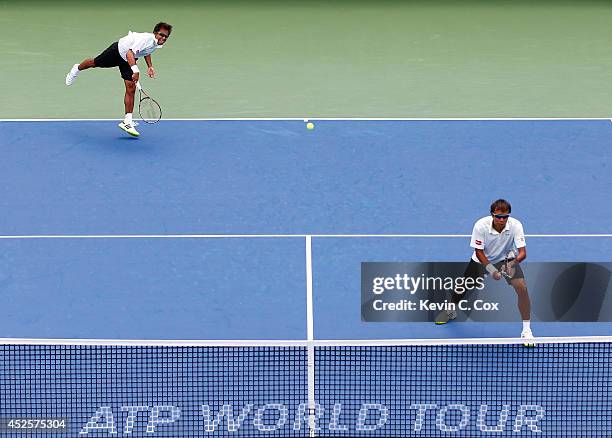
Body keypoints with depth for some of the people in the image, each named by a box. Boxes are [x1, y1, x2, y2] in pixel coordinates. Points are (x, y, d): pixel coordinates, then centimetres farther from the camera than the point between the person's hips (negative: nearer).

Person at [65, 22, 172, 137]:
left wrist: (150, 66, 5)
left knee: (131, 89, -8)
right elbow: (130, 54, -52)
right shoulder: (146, 39, -39)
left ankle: (127, 121, -6)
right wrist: (135, 70, -66)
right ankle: (77, 69, 56)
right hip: (118, 50, -5)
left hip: (129, 61, 6)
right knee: (94, 63, 21)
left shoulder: (158, 44, -13)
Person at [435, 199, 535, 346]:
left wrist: (514, 262, -51)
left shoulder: (515, 225, -30)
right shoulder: (481, 225, -30)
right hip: (483, 259, 1)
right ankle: (451, 310, 42)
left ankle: (526, 330, -8)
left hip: (507, 258, -1)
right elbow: (479, 252, -21)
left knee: (522, 287, -20)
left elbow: (522, 252, -29)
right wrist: (491, 270, -33)